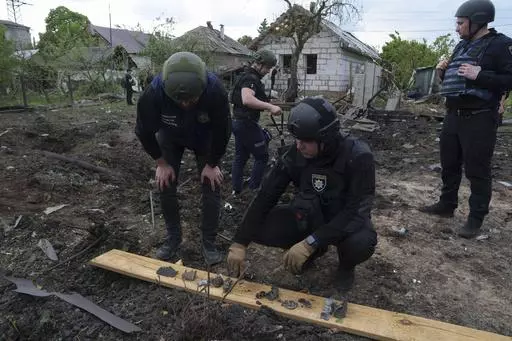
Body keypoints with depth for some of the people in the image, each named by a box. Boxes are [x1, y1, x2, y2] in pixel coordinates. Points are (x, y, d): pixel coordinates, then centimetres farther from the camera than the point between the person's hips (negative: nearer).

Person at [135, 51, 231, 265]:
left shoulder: (216, 91, -40)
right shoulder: (154, 93, -38)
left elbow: (222, 131, -22)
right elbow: (144, 131, -18)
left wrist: (212, 164, -13)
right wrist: (161, 163, -11)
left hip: (205, 138, 0)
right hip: (170, 138, 1)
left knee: (211, 186, -5)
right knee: (165, 186, -1)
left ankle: (209, 243, 11)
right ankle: (173, 238, 20)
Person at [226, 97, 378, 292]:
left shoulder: (358, 157, -28)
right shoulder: (294, 154, -17)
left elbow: (356, 211, -32)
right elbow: (265, 197, -16)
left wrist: (309, 243, -40)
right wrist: (239, 243, -22)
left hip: (347, 220, -3)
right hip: (308, 218, 4)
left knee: (361, 243, -38)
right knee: (259, 227, -19)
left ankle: (346, 264, 3)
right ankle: (316, 250, 9)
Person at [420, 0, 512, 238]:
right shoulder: (462, 46, 15)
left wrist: (480, 75, -26)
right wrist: (444, 71, 5)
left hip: (479, 118, -8)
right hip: (453, 115, 8)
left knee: (477, 170, -2)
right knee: (449, 164, 15)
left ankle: (476, 218, 8)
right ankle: (446, 205, 30)